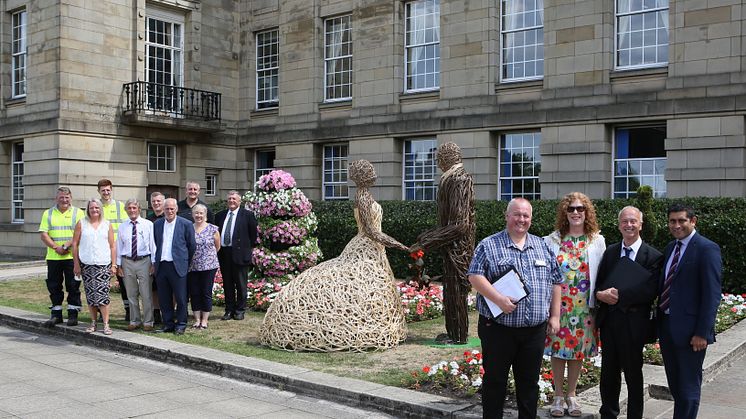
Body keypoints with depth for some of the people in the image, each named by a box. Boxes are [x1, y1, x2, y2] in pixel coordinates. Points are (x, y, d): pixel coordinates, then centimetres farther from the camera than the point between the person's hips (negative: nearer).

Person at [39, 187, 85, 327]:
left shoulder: (78, 213, 3)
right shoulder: (48, 214, 11)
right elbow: (43, 234, 2)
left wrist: (67, 246, -18)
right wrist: (56, 247, -12)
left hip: (72, 257, -3)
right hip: (53, 257, 3)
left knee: (73, 286, 1)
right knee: (54, 286, 7)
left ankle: (73, 314, 10)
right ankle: (56, 314, 18)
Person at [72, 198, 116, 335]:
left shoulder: (107, 224, 8)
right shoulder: (81, 223, 6)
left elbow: (112, 246, 7)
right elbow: (75, 244, 5)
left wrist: (114, 264, 1)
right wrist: (76, 264, 1)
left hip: (104, 264, -1)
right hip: (86, 264, 1)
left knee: (102, 293, -9)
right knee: (90, 294, 6)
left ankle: (106, 324, -6)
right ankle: (93, 322, 16)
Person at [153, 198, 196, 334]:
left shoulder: (186, 224, -2)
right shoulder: (157, 224, 10)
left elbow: (192, 245, 3)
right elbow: (155, 244, 18)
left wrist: (186, 263, 5)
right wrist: (156, 260, 14)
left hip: (177, 266, -4)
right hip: (161, 266, 4)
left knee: (181, 298, 0)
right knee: (164, 298, 8)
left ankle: (181, 324, 11)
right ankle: (168, 323, 19)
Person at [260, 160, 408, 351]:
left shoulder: (364, 195, 13)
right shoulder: (363, 196, -15)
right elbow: (371, 231, -20)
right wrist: (396, 245, -19)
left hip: (370, 252, 9)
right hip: (366, 251, -9)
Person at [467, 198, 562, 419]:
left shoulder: (542, 247, 12)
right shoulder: (488, 246, -1)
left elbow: (555, 282, 14)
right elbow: (474, 276, -10)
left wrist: (555, 316, 9)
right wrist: (499, 299, -21)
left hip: (535, 329, 4)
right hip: (498, 328, -3)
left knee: (529, 382, 13)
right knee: (495, 380, 6)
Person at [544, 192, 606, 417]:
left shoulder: (597, 241, 2)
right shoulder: (552, 240, 1)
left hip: (583, 305, 0)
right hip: (558, 303, 0)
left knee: (578, 348, 8)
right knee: (558, 347, 4)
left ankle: (571, 395, 23)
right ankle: (558, 395, 18)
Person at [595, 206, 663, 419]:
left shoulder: (653, 256, -6)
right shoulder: (610, 252, 9)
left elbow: (649, 291, -16)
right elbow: (598, 282, 7)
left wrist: (619, 294, -21)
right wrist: (600, 294, -15)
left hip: (633, 323, -4)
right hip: (608, 319, 4)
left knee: (633, 372, 8)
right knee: (609, 371, 14)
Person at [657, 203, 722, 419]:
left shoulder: (707, 249, -11)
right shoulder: (670, 248, 12)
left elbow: (712, 294, -15)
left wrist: (702, 332, -18)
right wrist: (658, 322, 12)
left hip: (689, 329, -7)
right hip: (666, 326, 7)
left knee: (688, 387, 3)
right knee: (674, 385, 17)